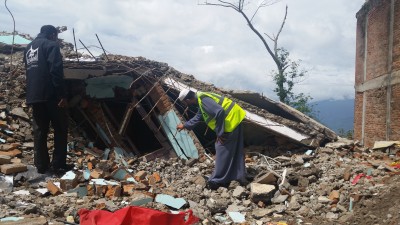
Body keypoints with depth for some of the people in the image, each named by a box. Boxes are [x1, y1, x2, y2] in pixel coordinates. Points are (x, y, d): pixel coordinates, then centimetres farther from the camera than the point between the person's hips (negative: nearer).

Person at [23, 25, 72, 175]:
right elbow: (56, 72, -15)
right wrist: (62, 95, -17)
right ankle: (58, 164, 0)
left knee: (39, 130, 9)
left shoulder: (28, 48, 21)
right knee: (60, 129, 1)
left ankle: (41, 165, 11)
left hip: (33, 96, 8)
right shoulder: (51, 45, -4)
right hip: (49, 94, -7)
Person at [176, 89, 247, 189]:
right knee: (235, 151, 17)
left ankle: (218, 181, 9)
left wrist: (220, 133, -21)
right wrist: (185, 125, 42)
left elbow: (220, 112, -30)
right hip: (235, 120, 10)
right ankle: (239, 177, 28)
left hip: (230, 121, -10)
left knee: (223, 152, -1)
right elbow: (198, 117, 32)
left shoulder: (203, 100, -19)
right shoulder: (201, 98, 15)